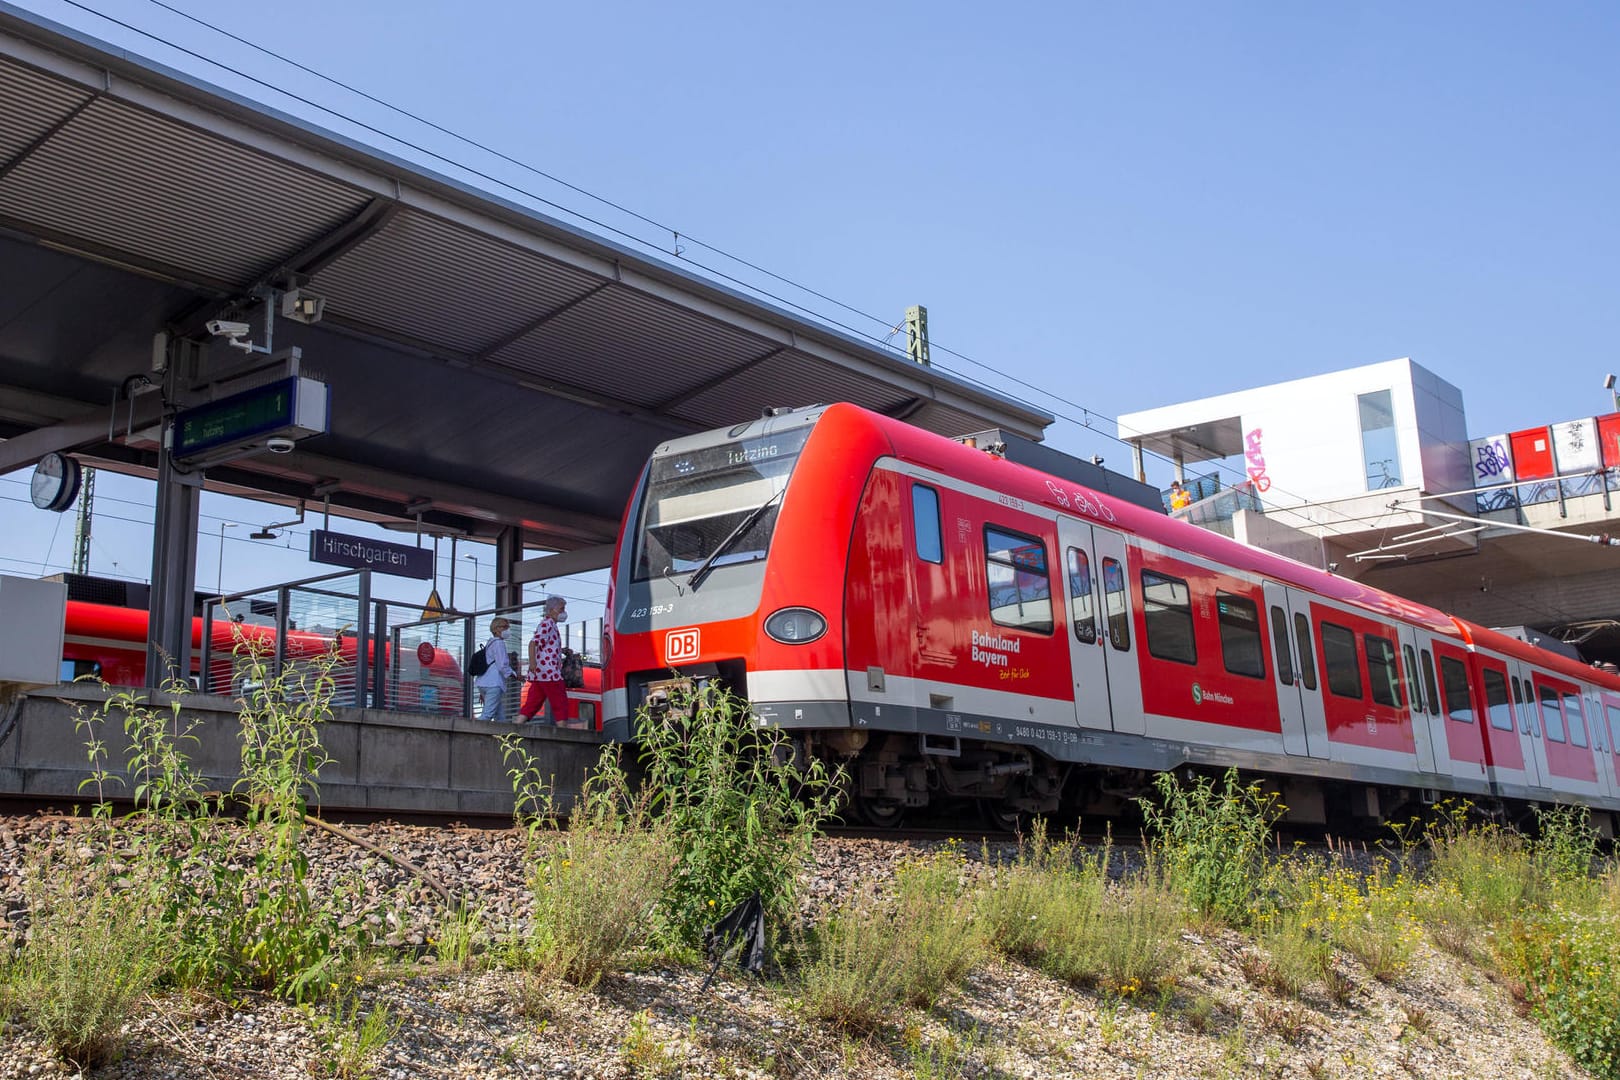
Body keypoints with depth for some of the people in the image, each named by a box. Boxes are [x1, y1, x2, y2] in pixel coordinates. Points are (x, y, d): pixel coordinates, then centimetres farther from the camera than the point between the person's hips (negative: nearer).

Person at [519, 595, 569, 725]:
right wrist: (532, 663, -31)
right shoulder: (547, 624, -9)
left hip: (540, 674, 10)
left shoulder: (550, 624, 23)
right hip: (549, 673, -10)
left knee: (531, 705, 5)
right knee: (560, 704, -4)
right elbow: (533, 642, -22)